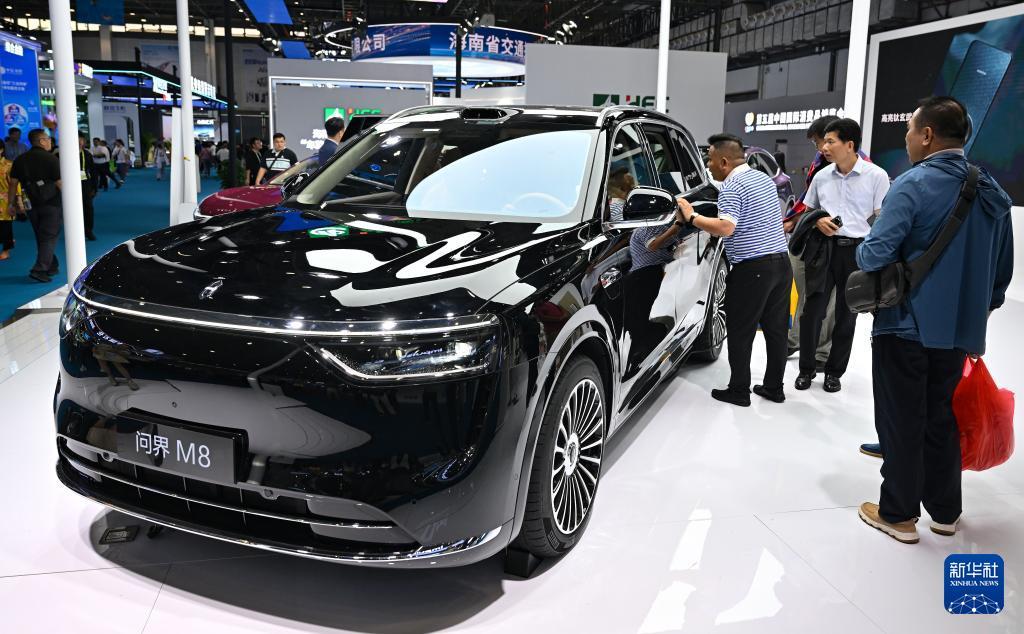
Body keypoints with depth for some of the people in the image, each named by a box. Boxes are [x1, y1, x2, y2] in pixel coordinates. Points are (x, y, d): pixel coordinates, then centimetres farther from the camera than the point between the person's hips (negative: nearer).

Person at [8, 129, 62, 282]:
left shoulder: (20, 160, 5)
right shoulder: (50, 159, -12)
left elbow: (13, 183, 6)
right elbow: (60, 183, -14)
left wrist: (11, 203, 13)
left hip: (32, 205, 5)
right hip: (51, 204, -5)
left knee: (41, 237, 16)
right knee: (49, 237, -2)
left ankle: (52, 267, 24)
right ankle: (39, 270, -12)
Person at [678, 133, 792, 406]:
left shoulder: (732, 187, -12)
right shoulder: (764, 179, 16)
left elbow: (726, 228, -24)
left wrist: (692, 217, -16)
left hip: (752, 268, -8)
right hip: (781, 262, 9)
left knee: (741, 332, 2)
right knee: (776, 329, 13)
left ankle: (739, 391, 9)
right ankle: (774, 387, 21)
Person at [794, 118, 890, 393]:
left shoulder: (876, 176, -5)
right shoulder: (821, 176, 7)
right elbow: (809, 211, 19)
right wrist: (818, 221, -3)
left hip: (857, 250, -2)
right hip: (824, 248, 2)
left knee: (846, 316, 8)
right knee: (812, 311, 0)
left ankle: (834, 371, 22)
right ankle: (807, 368, 16)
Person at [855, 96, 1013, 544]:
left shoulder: (914, 184, -15)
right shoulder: (992, 192, 8)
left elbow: (875, 254, -22)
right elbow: (1003, 268, 13)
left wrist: (860, 254, 1)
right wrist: (979, 313, 23)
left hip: (906, 326, -7)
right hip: (959, 330, 7)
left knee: (901, 423, 4)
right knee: (941, 419, 19)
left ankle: (898, 514, 14)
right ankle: (945, 511, 29)